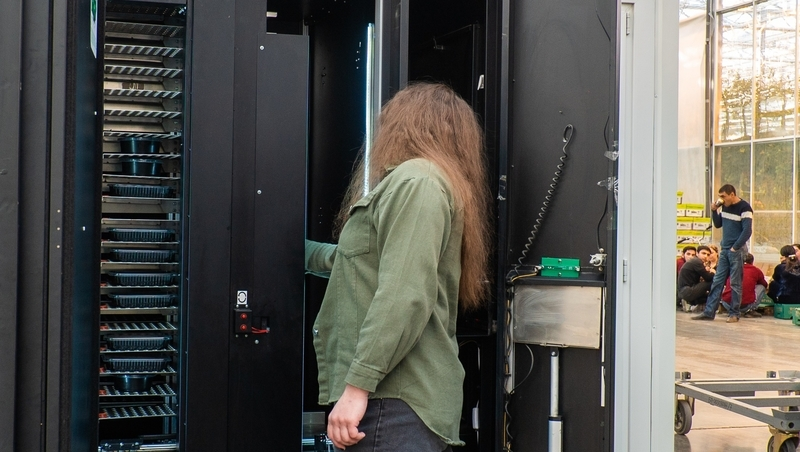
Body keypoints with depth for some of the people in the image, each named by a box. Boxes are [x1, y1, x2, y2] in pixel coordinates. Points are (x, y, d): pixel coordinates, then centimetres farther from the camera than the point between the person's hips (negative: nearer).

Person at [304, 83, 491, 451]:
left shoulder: (416, 179, -8)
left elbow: (406, 296, -21)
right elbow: (366, 262, 38)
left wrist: (358, 383, -22)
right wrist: (302, 250, 51)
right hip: (398, 397, 9)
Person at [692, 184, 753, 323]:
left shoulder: (744, 208, -12)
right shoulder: (725, 206, 10)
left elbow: (747, 231, -15)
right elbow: (718, 224, 17)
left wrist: (735, 248, -15)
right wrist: (714, 211, 1)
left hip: (737, 251, -7)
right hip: (724, 250, 7)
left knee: (735, 283, -1)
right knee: (717, 281, 5)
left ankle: (734, 314, 7)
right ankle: (709, 312, 7)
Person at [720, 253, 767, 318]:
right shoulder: (756, 270, 9)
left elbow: (725, 283, 34)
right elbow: (765, 285, 30)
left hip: (727, 304, 2)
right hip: (746, 306, -2)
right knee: (762, 287, 22)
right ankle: (750, 311, 10)